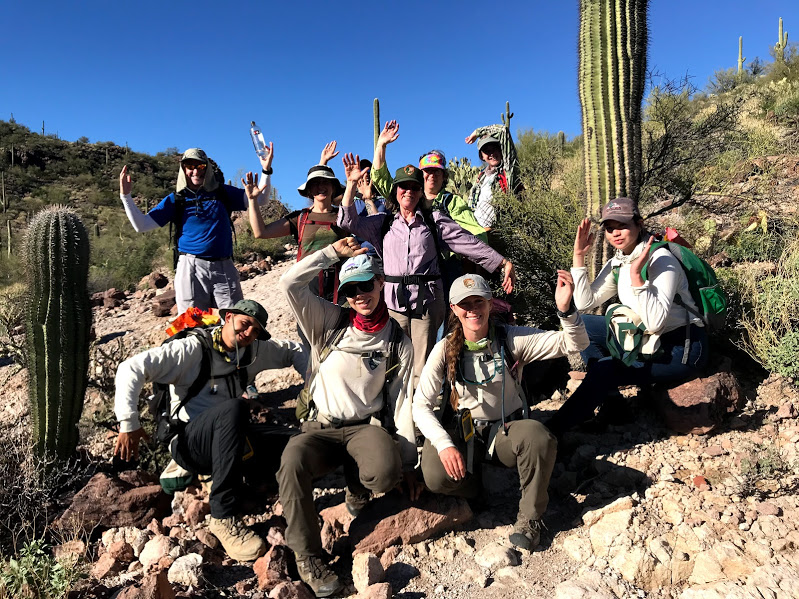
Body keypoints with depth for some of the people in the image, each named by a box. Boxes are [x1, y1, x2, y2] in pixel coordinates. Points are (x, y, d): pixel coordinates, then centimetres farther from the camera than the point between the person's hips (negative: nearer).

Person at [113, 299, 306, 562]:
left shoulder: (254, 351, 10)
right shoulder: (193, 349, -7)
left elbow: (293, 350, 23)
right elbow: (132, 368, -13)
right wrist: (128, 423, -19)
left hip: (226, 440, 5)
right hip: (187, 442, -4)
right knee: (234, 407, -39)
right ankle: (223, 517, -34)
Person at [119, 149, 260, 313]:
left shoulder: (222, 192, 12)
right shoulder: (175, 199, 10)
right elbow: (141, 225, 7)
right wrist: (125, 195, -3)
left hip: (224, 268, 1)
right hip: (191, 268, 0)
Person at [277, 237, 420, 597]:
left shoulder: (397, 342, 4)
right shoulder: (330, 322, 3)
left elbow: (403, 402, 2)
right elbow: (290, 283, -9)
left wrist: (407, 464, -2)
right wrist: (335, 252, -8)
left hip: (366, 426, 0)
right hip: (321, 428, 0)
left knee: (386, 471, -33)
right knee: (292, 462, -33)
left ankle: (356, 487, 6)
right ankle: (307, 557, -13)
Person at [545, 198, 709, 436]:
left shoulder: (660, 260, -21)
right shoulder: (617, 262, 2)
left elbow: (655, 323, -31)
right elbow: (585, 303, -2)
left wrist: (636, 276, -38)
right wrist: (579, 256, -7)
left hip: (682, 350, -8)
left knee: (605, 368, -26)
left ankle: (553, 430, -16)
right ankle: (607, 396, -3)